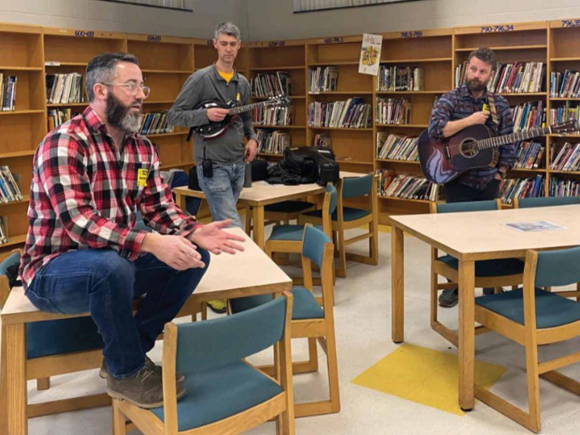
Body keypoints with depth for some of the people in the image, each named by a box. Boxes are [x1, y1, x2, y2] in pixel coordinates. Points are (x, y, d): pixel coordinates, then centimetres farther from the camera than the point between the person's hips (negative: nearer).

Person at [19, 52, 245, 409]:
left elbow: (161, 209, 4)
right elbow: (79, 223, -29)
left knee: (195, 255, -9)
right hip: (55, 269, -7)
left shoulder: (143, 148, 5)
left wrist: (195, 232, -17)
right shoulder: (64, 144, -19)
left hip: (116, 262, 7)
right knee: (111, 265, -38)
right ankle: (125, 372, -12)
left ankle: (130, 352, -1)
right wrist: (151, 243, -39)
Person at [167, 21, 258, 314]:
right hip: (213, 165, -6)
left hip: (237, 164, 7)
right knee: (233, 228, -12)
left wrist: (252, 139, 6)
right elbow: (173, 116, -7)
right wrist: (206, 115, -21)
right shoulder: (200, 78, -8)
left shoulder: (242, 83, 12)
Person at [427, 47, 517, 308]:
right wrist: (470, 120, -22)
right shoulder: (450, 99, -6)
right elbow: (434, 130, -24)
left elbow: (509, 145, 5)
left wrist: (500, 175, -2)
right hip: (458, 180, -2)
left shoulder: (500, 104, 3)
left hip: (488, 182, 3)